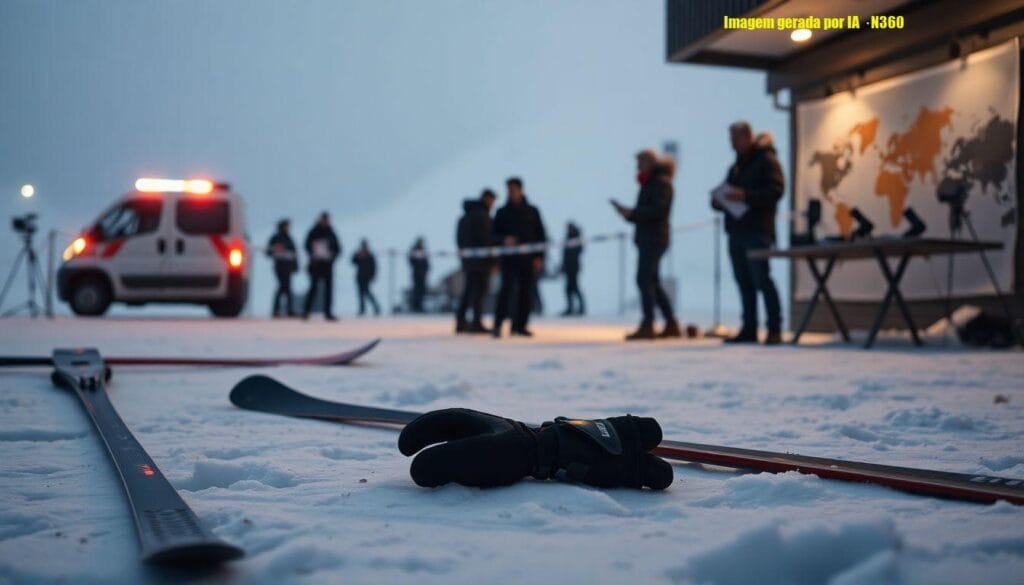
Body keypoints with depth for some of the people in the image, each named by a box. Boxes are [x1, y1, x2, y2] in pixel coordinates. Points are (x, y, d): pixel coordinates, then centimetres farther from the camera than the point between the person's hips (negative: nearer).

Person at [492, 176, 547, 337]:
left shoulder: (532, 211, 11)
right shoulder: (502, 212, 9)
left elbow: (541, 235, 10)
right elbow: (495, 235, 8)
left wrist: (539, 257, 0)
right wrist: (504, 240, -14)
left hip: (529, 258, 2)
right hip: (509, 258, -2)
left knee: (526, 292, 2)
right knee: (507, 288, -14)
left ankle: (520, 325, 10)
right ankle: (497, 324, -15)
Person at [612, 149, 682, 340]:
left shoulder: (661, 182, -9)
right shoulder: (649, 183, 20)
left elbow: (657, 210, -20)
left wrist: (632, 213, -22)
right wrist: (628, 212, 3)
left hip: (653, 239, -10)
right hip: (646, 239, 10)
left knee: (644, 280, -15)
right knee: (653, 283, 10)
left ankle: (647, 326, -17)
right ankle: (671, 324, 13)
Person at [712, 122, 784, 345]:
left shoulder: (766, 160, -2)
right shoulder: (736, 166, 23)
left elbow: (776, 190, -14)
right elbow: (727, 193, 25)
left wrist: (746, 196, -23)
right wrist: (718, 201, 2)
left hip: (757, 232, -8)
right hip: (736, 231, 8)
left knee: (761, 280, -11)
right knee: (744, 282, 6)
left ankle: (775, 329, -7)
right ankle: (749, 329, 10)